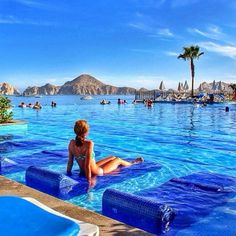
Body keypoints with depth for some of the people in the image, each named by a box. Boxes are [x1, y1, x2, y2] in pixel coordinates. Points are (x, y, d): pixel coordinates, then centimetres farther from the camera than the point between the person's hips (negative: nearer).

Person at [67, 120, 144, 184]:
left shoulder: (72, 143, -12)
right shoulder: (89, 144, -33)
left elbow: (70, 162, -5)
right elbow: (87, 165, -33)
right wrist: (89, 181, -25)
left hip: (83, 172, 7)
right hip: (96, 173, -7)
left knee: (112, 157, 27)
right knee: (118, 160, 21)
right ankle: (132, 163, 54)